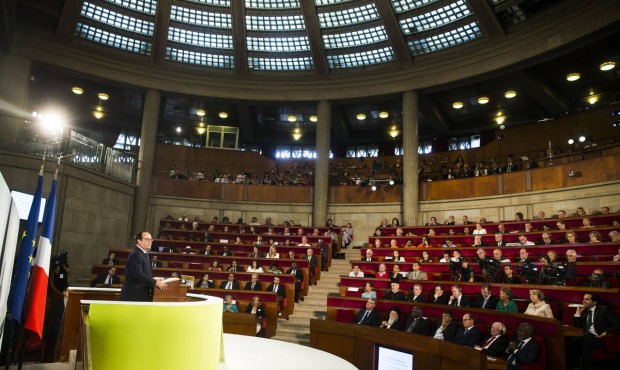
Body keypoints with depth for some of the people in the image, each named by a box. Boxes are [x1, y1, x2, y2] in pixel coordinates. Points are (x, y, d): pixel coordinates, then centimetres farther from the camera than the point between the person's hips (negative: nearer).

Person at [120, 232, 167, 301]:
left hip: (142, 296, 10)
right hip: (133, 296, -10)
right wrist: (155, 282, -23)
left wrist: (155, 281, 6)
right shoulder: (135, 255, -16)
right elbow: (138, 275, -26)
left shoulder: (144, 254, 16)